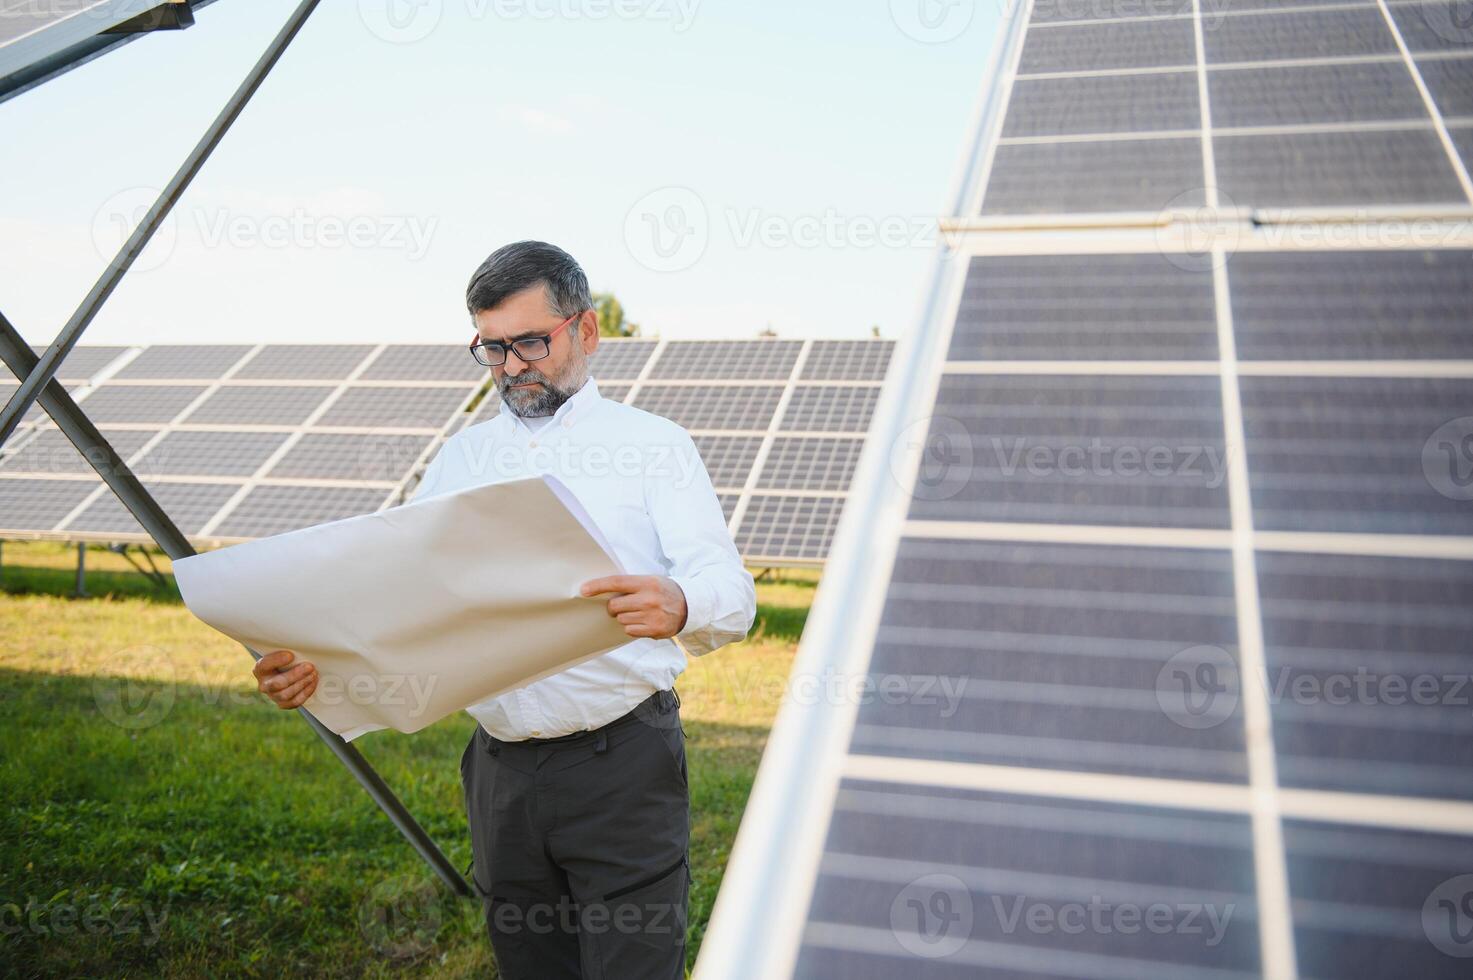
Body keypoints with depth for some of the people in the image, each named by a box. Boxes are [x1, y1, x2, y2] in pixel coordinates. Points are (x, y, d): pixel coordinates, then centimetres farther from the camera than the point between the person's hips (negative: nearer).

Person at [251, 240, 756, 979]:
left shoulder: (653, 445, -1)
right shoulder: (462, 459, 12)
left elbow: (732, 592, -12)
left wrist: (678, 606, -36)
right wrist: (313, 660, -13)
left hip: (621, 761, -4)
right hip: (502, 771, 4)